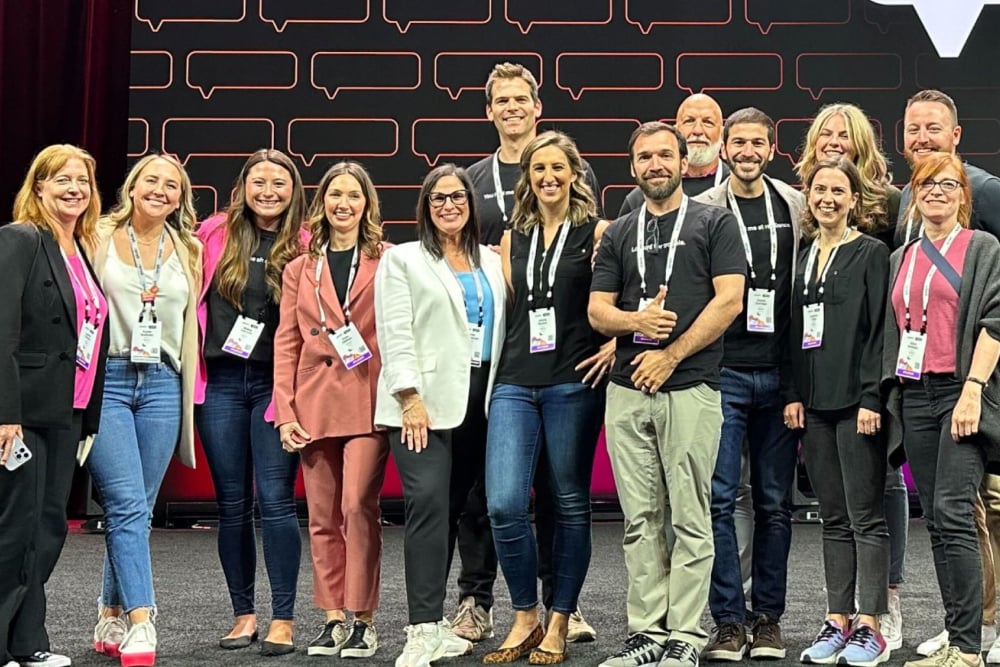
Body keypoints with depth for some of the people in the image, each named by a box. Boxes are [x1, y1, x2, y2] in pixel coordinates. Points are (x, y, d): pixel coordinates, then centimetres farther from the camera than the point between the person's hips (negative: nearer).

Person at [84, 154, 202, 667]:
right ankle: (140, 623, -14)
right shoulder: (100, 237, 3)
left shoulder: (188, 251, 13)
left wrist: (188, 392, 14)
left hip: (162, 386, 4)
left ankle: (110, 619, 19)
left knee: (139, 508, 7)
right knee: (128, 504, -13)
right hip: (105, 379, -4)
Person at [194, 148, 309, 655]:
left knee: (275, 500, -6)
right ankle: (243, 613, 18)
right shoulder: (215, 233, 5)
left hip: (275, 383, -2)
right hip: (220, 381, 2)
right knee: (232, 504, 8)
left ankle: (283, 619, 2)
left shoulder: (305, 246, 0)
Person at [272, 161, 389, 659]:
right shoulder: (300, 269, 14)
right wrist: (284, 411, 2)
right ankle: (332, 618, 14)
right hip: (314, 403, 4)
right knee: (323, 517, 5)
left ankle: (362, 620, -2)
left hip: (368, 401, -3)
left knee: (357, 506, -12)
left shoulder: (388, 262, 5)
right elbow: (287, 343, 11)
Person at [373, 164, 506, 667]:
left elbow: (500, 329, 16)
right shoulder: (402, 260, 6)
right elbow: (395, 334, -3)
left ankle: (434, 622, 12)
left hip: (478, 399, 4)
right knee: (429, 502, -16)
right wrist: (410, 397, -12)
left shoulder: (492, 263, 18)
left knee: (453, 507, 4)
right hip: (424, 400, -4)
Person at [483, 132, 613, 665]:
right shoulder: (513, 238, 15)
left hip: (573, 382, -3)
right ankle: (524, 618, 10)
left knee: (570, 504, 4)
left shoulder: (596, 232, 1)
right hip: (515, 383, 4)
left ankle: (558, 624, 16)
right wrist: (499, 367, 12)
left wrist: (615, 345, -15)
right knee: (504, 505, -8)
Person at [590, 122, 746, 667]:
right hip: (627, 391, 4)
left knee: (689, 518, -2)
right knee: (641, 519, 7)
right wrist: (637, 320, -11)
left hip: (690, 387, -4)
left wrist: (670, 354, -10)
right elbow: (597, 311, 11)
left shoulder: (713, 223, 4)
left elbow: (729, 301, -6)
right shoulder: (619, 233, 16)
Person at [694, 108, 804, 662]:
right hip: (723, 371, -2)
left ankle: (768, 617, 16)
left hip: (779, 372, 2)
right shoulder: (702, 212, 1)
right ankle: (729, 620, 4)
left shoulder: (797, 207, 8)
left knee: (774, 503, 7)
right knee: (719, 498, -3)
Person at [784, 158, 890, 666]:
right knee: (833, 518, 9)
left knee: (865, 517, -2)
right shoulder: (805, 257, 15)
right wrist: (794, 394, 7)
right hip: (815, 403, 6)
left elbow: (878, 330, -9)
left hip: (855, 401, -6)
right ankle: (837, 621, 14)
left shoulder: (871, 253, -3)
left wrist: (871, 397, -15)